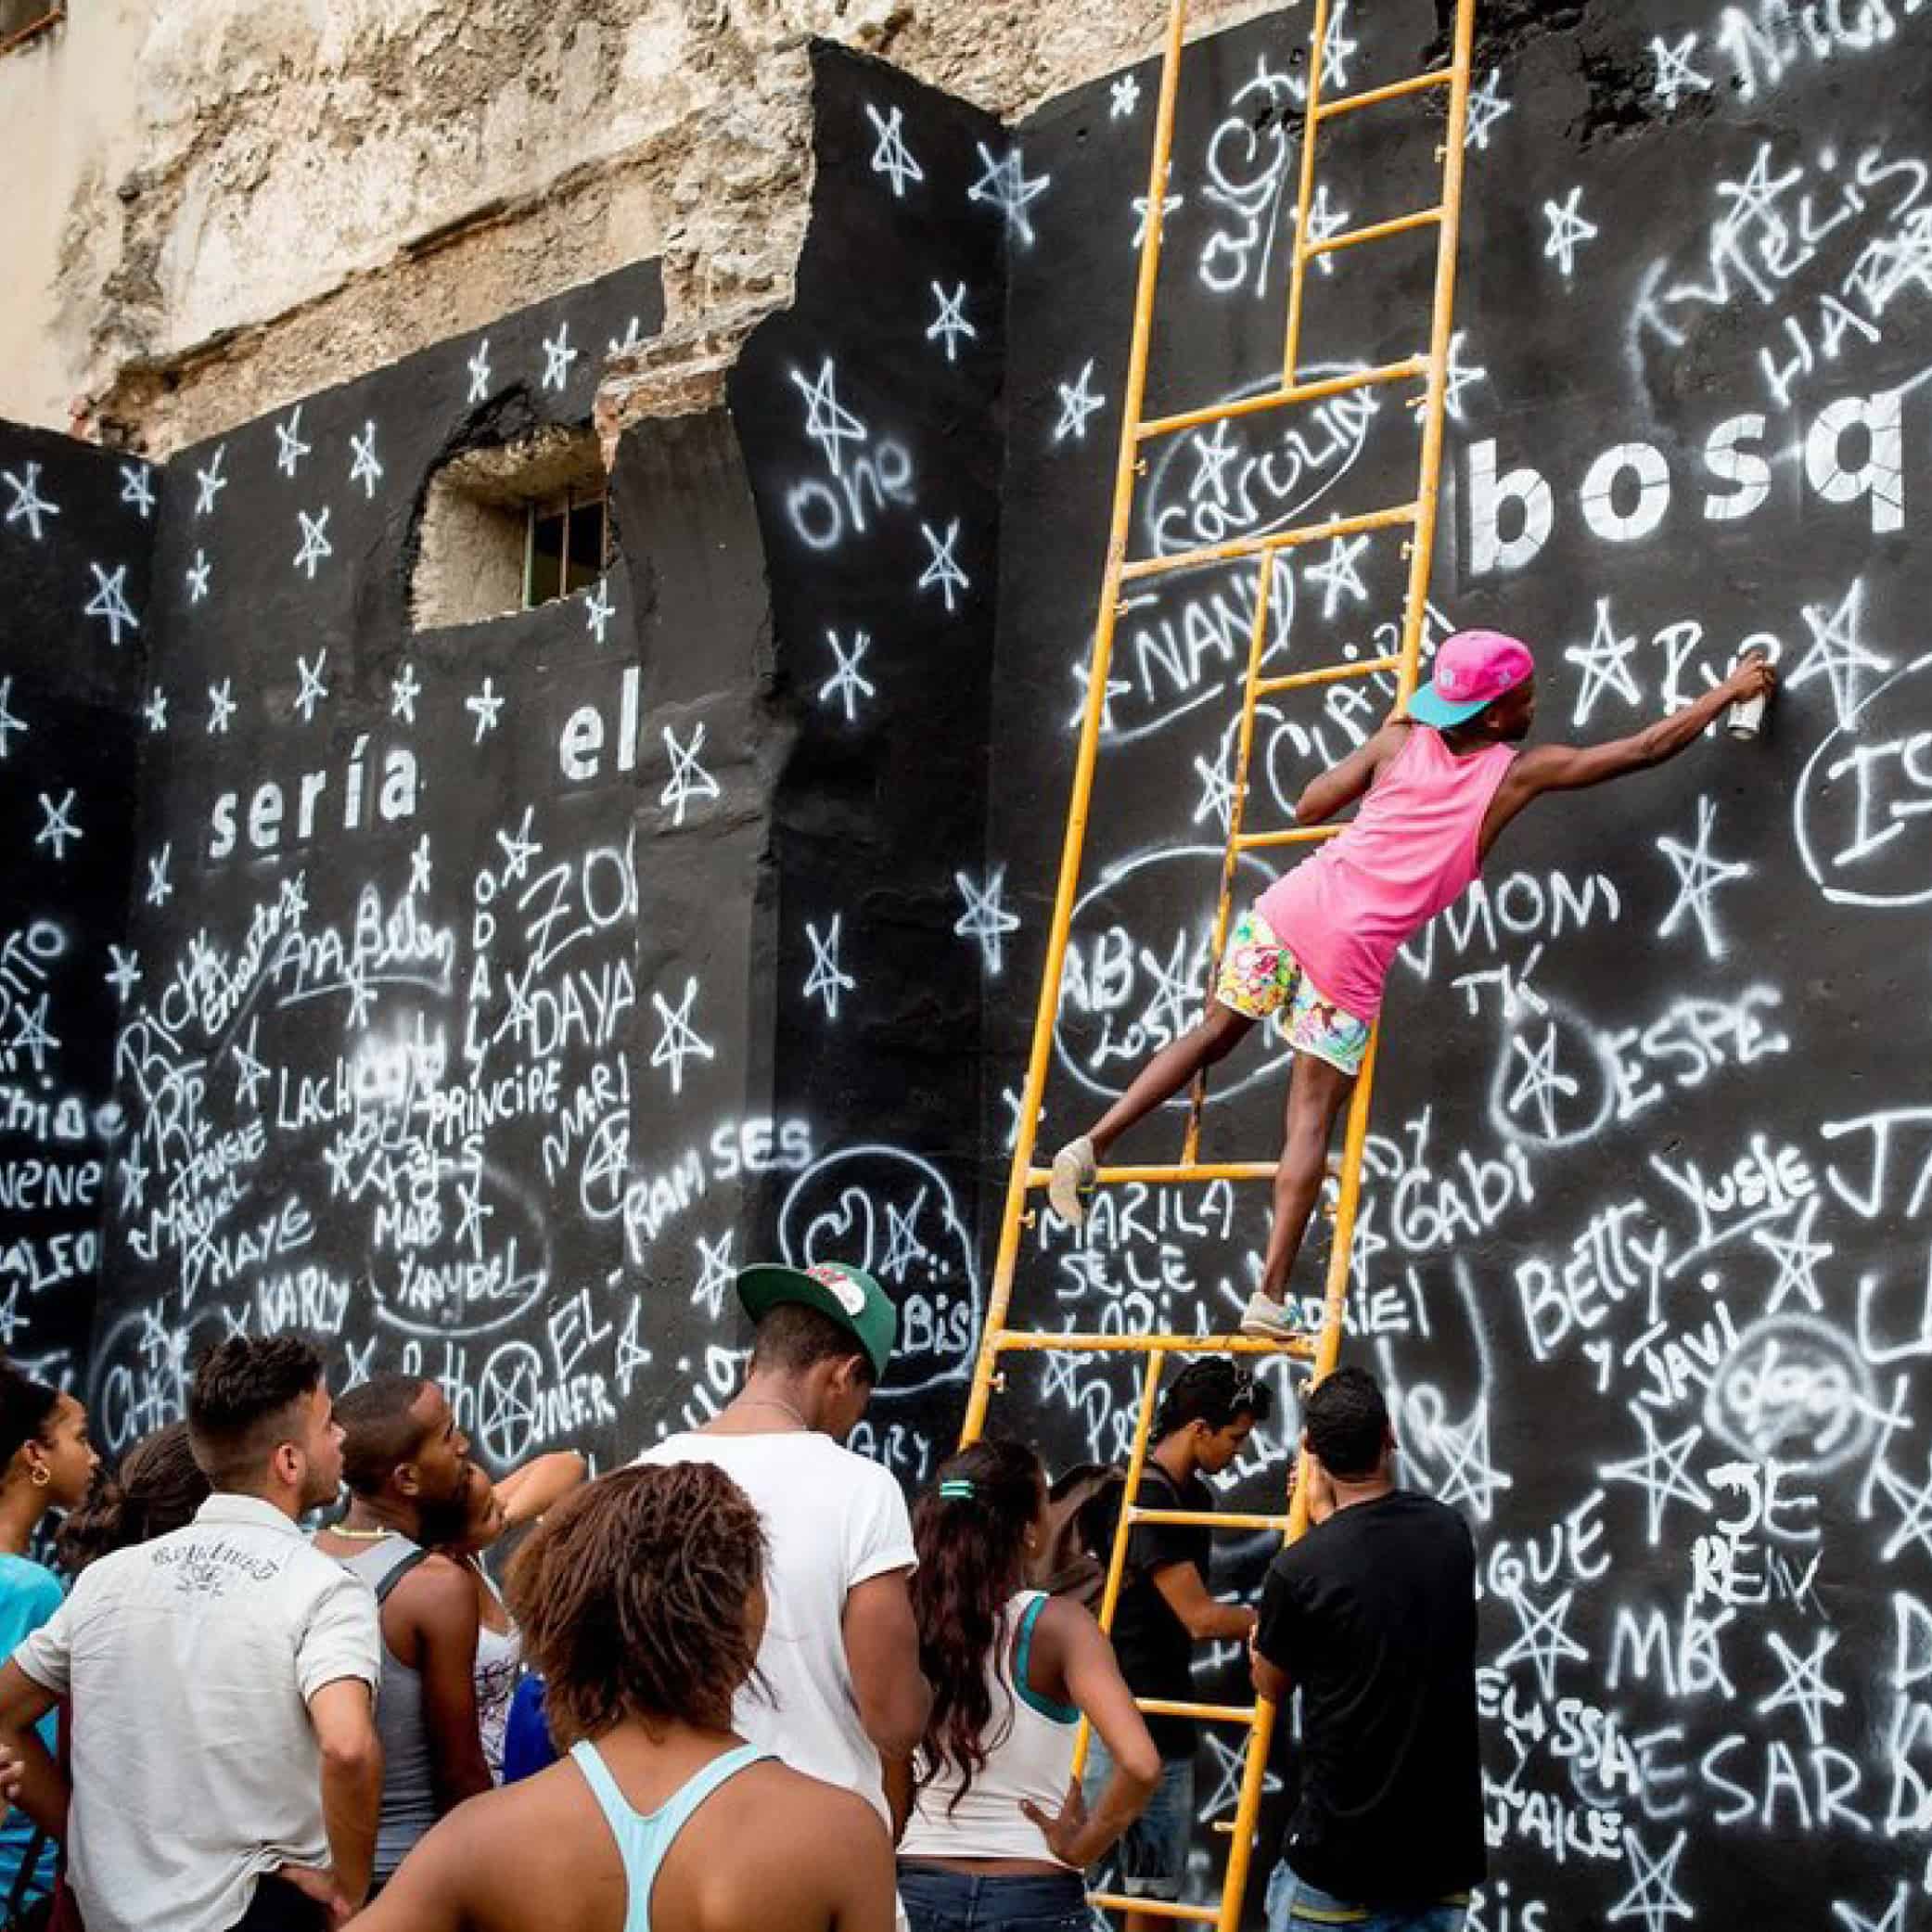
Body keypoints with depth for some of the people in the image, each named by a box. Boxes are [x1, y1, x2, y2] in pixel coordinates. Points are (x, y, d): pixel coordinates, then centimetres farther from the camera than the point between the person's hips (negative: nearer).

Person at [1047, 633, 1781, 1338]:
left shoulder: (1401, 739, 6)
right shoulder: (1519, 773, -1)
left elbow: (1308, 807, 13)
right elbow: (1646, 748, 5)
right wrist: (1729, 691, 16)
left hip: (1290, 910, 3)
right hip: (1349, 959, -3)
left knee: (1213, 1036, 23)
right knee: (1311, 1119, 5)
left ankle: (1092, 1143, 10)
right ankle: (1270, 1295, 3)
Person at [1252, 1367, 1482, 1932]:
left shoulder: (1299, 1569, -16)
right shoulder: (1450, 1532, -2)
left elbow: (1271, 1687, 4)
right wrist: (1328, 1519, 27)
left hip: (1341, 1849, -4)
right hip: (1446, 1844, 4)